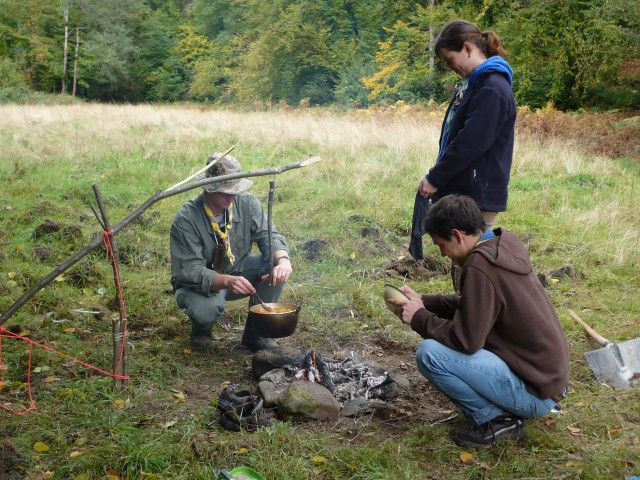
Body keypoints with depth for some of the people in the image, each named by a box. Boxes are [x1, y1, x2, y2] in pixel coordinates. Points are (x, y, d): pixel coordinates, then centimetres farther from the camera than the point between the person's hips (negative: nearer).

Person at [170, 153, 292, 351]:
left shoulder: (247, 203, -12)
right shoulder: (185, 220, -26)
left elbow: (268, 235, -18)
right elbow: (191, 270, -31)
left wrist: (282, 259, -42)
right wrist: (227, 281, -49)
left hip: (238, 271, 5)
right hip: (201, 283, -4)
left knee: (276, 265, -23)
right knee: (206, 309, -39)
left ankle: (255, 331, -6)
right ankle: (202, 327, 4)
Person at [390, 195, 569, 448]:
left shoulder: (480, 266, -24)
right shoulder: (504, 244, 4)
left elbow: (466, 340, -22)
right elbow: (475, 305, 14)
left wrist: (419, 318, -9)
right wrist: (424, 302, 8)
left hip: (535, 392, -9)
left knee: (429, 353, -19)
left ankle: (496, 420, -3)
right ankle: (502, 409, 15)